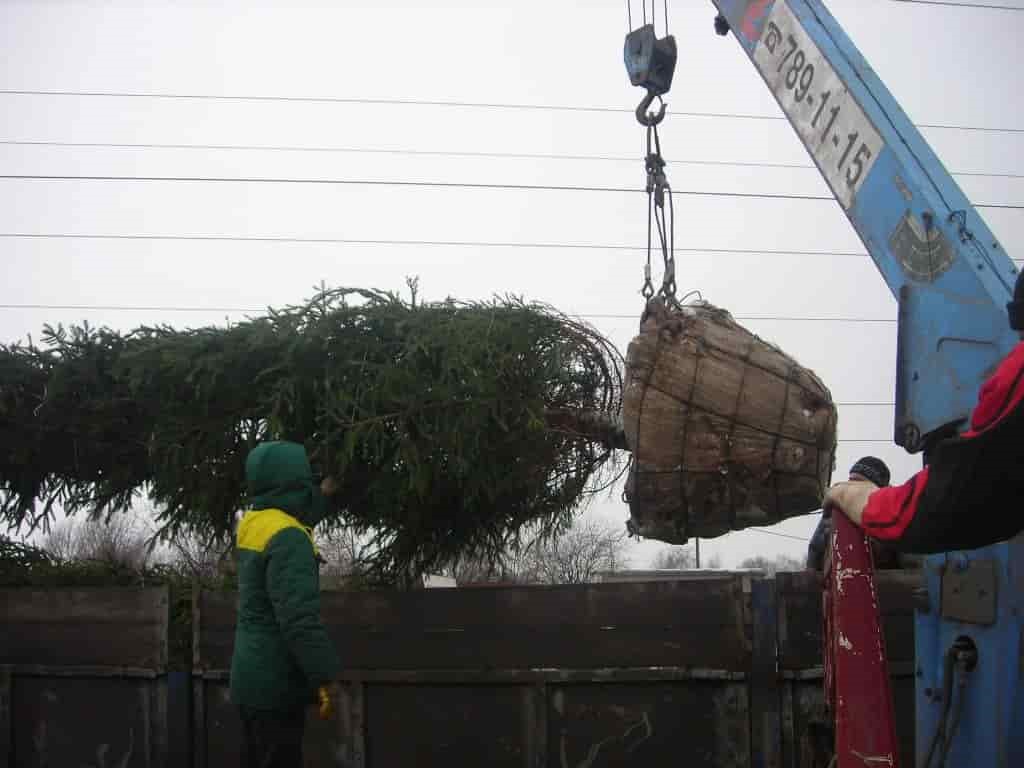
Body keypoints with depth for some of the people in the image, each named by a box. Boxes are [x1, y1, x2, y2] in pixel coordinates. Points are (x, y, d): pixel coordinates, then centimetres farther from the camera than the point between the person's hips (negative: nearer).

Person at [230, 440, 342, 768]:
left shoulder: (253, 523, 7)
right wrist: (323, 676, -24)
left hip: (252, 677, 9)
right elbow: (299, 617, -27)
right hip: (274, 682, -9)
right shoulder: (287, 538, -21)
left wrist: (323, 495, 41)